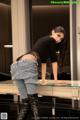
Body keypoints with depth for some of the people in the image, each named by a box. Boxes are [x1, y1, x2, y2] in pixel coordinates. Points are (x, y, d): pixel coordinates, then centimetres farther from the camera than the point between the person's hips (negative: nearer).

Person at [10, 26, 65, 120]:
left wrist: (43, 78, 46)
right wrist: (55, 79, 18)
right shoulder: (51, 40, 10)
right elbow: (54, 60, 13)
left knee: (25, 101, 4)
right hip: (28, 64, -8)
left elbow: (43, 60, 41)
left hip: (17, 65, 8)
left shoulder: (44, 40, 35)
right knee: (33, 99, -15)